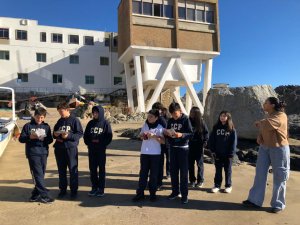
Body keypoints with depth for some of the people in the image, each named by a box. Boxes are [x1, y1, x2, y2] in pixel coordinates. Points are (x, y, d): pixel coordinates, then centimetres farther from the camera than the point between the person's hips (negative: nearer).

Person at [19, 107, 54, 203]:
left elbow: (50, 140, 8)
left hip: (44, 153, 3)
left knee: (41, 175, 7)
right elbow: (21, 139, 2)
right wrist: (30, 137, -16)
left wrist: (44, 138, -12)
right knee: (38, 175, -6)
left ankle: (36, 194, 22)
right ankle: (44, 195, -2)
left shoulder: (46, 126, 10)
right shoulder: (28, 126, 3)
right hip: (32, 153, -3)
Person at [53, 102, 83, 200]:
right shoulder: (59, 121, 14)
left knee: (73, 170, 2)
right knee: (61, 170, 13)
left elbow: (80, 133, -10)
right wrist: (55, 135, 0)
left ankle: (74, 190, 14)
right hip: (59, 148, 6)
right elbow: (54, 132, 23)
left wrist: (69, 136, -21)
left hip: (71, 148, -6)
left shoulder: (74, 120, -4)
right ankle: (62, 190, 26)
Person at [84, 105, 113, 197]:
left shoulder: (105, 123, -3)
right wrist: (88, 143, -4)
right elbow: (85, 135, 9)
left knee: (101, 168, 3)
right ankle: (94, 187, 20)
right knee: (92, 169, 8)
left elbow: (109, 136, -5)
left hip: (101, 150, -4)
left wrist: (102, 144, -13)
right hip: (91, 149, 4)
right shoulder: (90, 123, 8)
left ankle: (101, 188, 12)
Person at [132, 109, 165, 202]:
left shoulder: (160, 128, -5)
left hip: (155, 153, -3)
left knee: (154, 174, 6)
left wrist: (154, 136, -22)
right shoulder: (144, 126, 6)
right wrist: (142, 136, -7)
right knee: (143, 173, 6)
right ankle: (140, 193, 13)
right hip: (144, 152, 3)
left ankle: (152, 193, 18)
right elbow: (140, 136, 15)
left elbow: (163, 141, -10)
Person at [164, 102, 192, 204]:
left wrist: (181, 135, -29)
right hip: (172, 148, 5)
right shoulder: (170, 121, 8)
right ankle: (175, 191, 26)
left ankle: (184, 194, 12)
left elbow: (190, 133, -12)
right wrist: (167, 133, -10)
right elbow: (167, 133, 13)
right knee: (173, 171, 10)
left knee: (183, 172, 1)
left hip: (183, 148, -5)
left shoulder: (185, 119, -8)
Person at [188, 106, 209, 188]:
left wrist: (204, 142, -12)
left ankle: (200, 181, 20)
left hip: (198, 146, -2)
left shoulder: (201, 122, -5)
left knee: (200, 164, 7)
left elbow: (206, 133, 0)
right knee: (190, 164, 9)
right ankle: (192, 180, 22)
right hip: (190, 145, 2)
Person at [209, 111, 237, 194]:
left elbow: (233, 142, -5)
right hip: (217, 153, 2)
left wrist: (231, 154, -10)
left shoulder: (231, 129, -4)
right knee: (218, 170, 11)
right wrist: (213, 151, -5)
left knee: (228, 170, 11)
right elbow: (211, 139, 1)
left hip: (227, 154, -2)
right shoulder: (216, 127, 2)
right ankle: (217, 185, 21)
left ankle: (228, 186, 24)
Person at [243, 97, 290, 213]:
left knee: (279, 177, 6)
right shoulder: (268, 115, 10)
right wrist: (259, 137, -1)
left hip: (279, 149, -7)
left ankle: (278, 204, 21)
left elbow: (267, 125, -34)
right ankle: (255, 200, 17)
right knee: (260, 174, 8)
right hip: (265, 148, 8)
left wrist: (259, 123, -11)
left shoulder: (281, 116, -16)